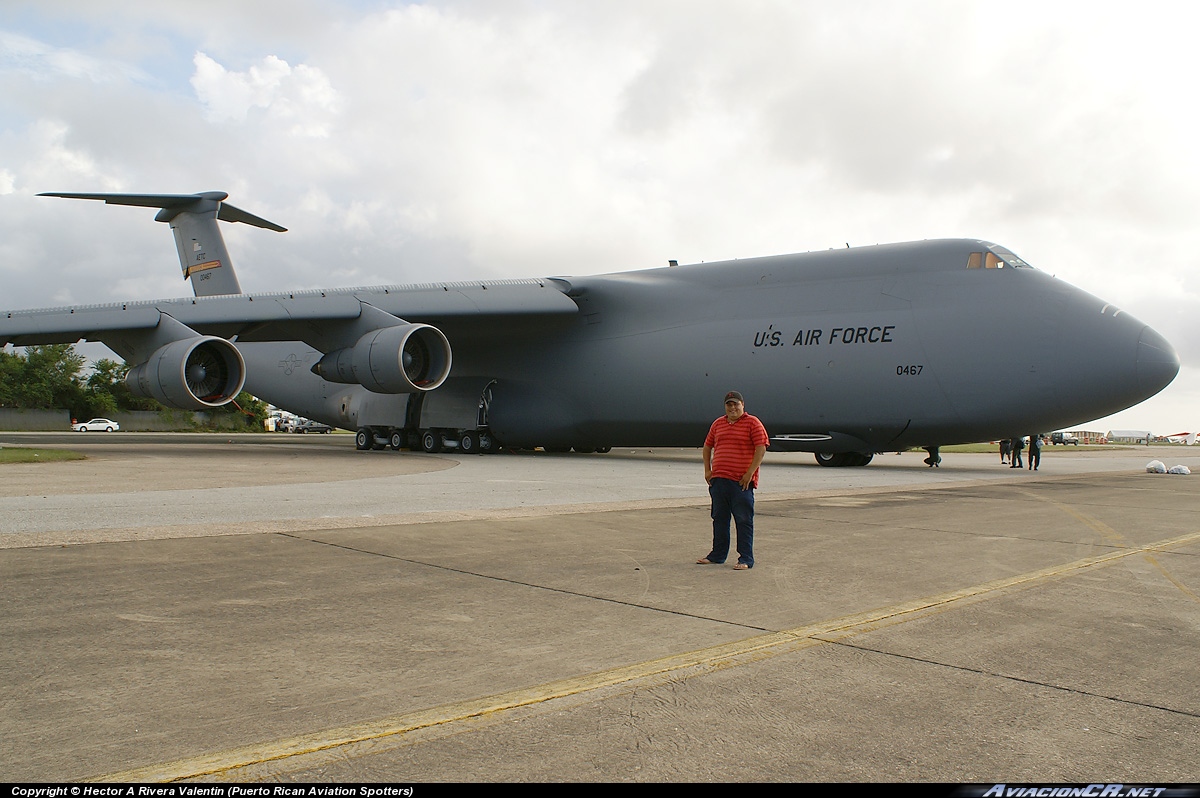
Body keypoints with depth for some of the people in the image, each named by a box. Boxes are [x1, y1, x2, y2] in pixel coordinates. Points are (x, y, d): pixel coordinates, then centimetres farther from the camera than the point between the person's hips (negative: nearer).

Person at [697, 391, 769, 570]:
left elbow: (761, 448, -8)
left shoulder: (752, 423, -1)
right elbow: (707, 447, 22)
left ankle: (746, 560, 4)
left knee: (744, 520, -2)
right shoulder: (718, 424, 15)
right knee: (719, 518, 12)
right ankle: (717, 555, 23)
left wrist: (750, 473, -13)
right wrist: (707, 470, 11)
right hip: (719, 479, 6)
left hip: (741, 481, -6)